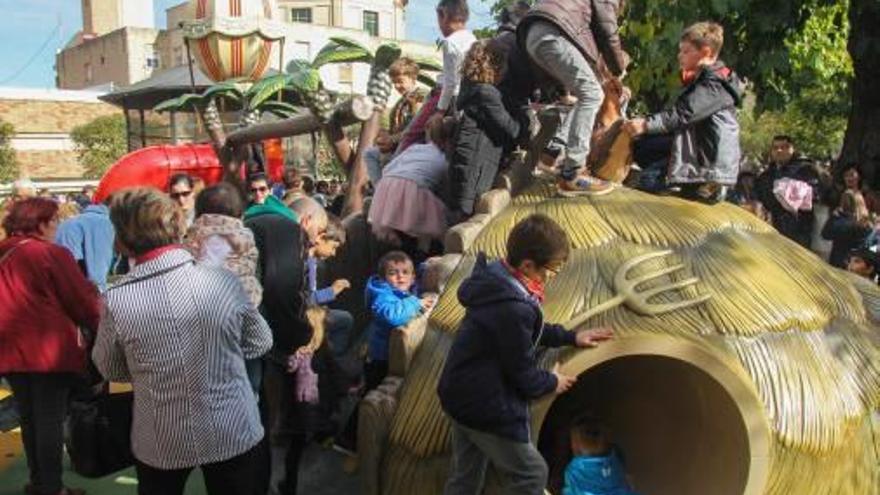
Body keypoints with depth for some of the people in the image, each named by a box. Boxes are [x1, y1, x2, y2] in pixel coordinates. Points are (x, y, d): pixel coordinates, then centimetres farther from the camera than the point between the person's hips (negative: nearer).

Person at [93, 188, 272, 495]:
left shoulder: (116, 301, -19)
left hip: (160, 444, 0)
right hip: (233, 433, 0)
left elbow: (109, 369, 0)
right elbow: (260, 343, -2)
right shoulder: (224, 282, -18)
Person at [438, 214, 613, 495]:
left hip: (461, 395, 10)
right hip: (486, 407, -10)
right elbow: (522, 372, -19)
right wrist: (552, 383, 1)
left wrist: (571, 337, 19)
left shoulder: (497, 279, 1)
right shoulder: (514, 307, -31)